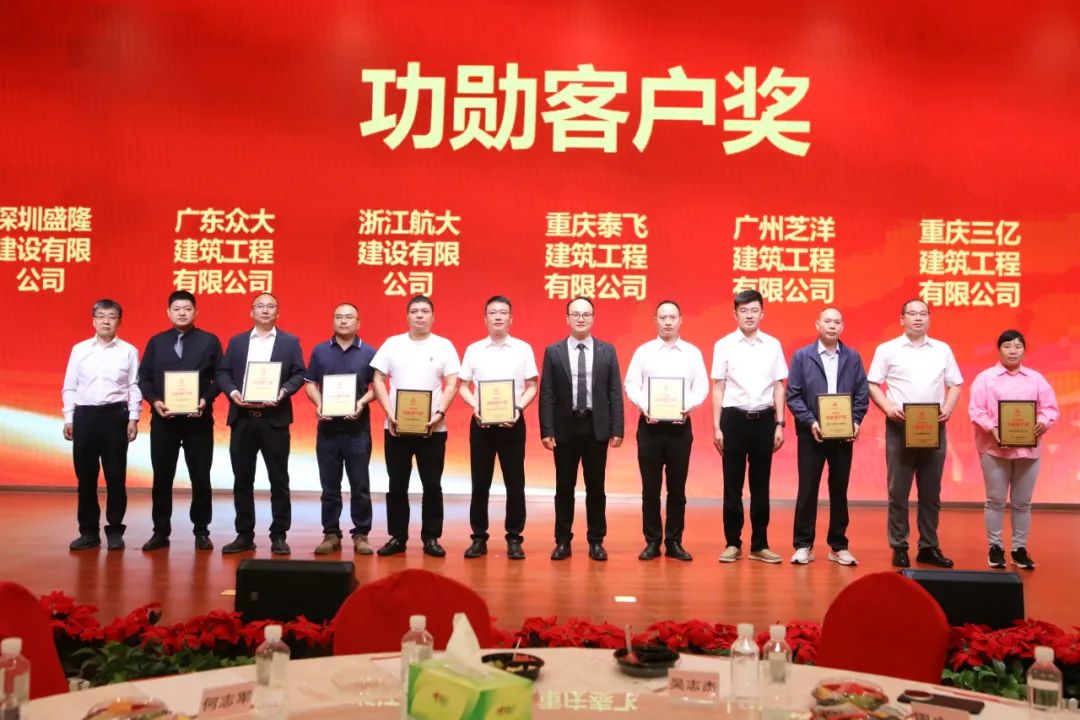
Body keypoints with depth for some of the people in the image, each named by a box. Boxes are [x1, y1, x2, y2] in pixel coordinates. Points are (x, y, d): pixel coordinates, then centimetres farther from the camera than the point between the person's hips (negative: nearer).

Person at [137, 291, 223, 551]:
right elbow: (144, 378, 7)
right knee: (162, 477, 6)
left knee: (200, 477, 4)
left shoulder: (209, 341, 5)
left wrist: (206, 400, -15)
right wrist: (154, 401, -10)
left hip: (198, 419, -2)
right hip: (163, 418, 2)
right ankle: (161, 532, 15)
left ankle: (201, 532, 13)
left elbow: (219, 377, 0)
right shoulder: (156, 342, 10)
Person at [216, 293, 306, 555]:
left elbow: (299, 374, 1)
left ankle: (279, 536, 9)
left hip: (274, 419, -2)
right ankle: (244, 535, 15)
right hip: (242, 418, 2)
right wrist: (232, 392, -10)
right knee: (242, 480, 6)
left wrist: (283, 392, -16)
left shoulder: (290, 341, 7)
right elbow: (223, 373, 9)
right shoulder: (237, 341, 13)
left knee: (279, 480, 1)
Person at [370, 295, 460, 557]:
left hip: (433, 428, -1)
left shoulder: (444, 346, 3)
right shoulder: (392, 344, 6)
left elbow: (451, 385, 0)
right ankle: (397, 537, 16)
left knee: (432, 485, 4)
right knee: (397, 485, 7)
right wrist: (389, 413, -8)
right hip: (396, 426, 1)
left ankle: (431, 538, 14)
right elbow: (378, 380, 4)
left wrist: (439, 414, -14)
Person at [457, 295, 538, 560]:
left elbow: (532, 387, 3)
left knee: (514, 482, 2)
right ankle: (479, 537, 14)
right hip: (481, 422, 1)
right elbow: (463, 387, 8)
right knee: (480, 482, 5)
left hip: (512, 422, -1)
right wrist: (475, 407, -10)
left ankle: (514, 538, 10)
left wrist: (518, 408, -13)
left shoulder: (523, 349, 3)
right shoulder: (474, 349, 6)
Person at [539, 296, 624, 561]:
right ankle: (563, 541, 16)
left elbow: (615, 393, 2)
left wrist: (617, 429, -4)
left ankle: (596, 541, 17)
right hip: (565, 428, 0)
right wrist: (546, 430, -7)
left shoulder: (607, 351, 4)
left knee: (595, 487, 7)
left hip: (597, 428, 0)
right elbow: (546, 395, 0)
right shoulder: (553, 351, 2)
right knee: (564, 487, 6)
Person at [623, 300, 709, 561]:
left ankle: (674, 542, 14)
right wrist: (644, 406, -17)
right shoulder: (643, 351, 6)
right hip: (649, 425, 0)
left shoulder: (693, 353, 8)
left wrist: (688, 406, -15)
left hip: (680, 425, 1)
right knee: (650, 487, 3)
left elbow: (702, 386, 3)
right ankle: (652, 542, 12)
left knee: (677, 488, 5)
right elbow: (631, 385, 0)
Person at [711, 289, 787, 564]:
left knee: (761, 485, 9)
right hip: (734, 418, -2)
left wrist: (779, 424, 2)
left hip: (764, 419, 2)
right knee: (732, 485, 5)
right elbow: (718, 388, 1)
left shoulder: (773, 345, 5)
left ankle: (760, 544, 18)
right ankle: (733, 543, 15)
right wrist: (716, 427, -3)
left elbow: (778, 387, 8)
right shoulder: (724, 345, -1)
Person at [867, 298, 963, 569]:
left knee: (931, 491, 8)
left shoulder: (943, 350, 11)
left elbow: (955, 385, 13)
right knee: (898, 490, 1)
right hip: (900, 426, -3)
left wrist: (948, 408, -4)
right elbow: (873, 385, 0)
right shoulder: (887, 349, 2)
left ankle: (929, 547, 16)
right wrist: (888, 407, -14)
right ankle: (899, 547, 8)